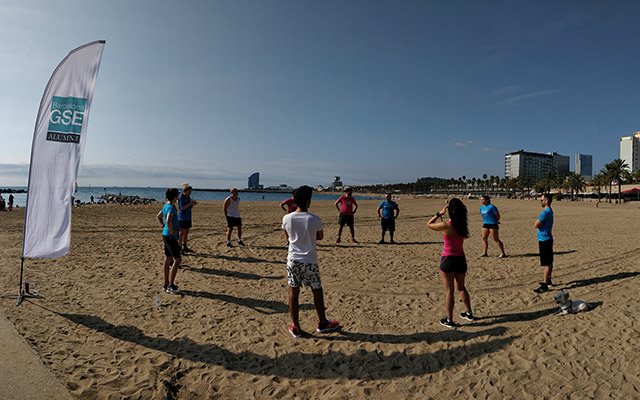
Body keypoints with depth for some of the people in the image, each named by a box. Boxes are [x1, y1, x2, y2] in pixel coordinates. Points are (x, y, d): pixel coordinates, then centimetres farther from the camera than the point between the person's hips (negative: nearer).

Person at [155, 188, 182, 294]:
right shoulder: (171, 207, -19)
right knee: (177, 260, -6)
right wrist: (171, 231, -21)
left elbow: (158, 217, 26)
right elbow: (169, 221, -34)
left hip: (166, 235, 10)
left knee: (167, 260, 14)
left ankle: (166, 284, 23)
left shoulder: (166, 206, 11)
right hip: (170, 237, -10)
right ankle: (170, 286, -3)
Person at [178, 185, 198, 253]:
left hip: (188, 218, 8)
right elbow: (182, 208, -19)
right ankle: (179, 248, 4)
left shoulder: (188, 197, 12)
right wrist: (189, 203, -21)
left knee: (186, 232, 12)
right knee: (182, 233, -3)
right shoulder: (181, 198, -12)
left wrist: (193, 204, -1)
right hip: (182, 218, -8)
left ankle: (184, 247, 20)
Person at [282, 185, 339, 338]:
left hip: (293, 259, 2)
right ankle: (322, 323, 31)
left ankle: (296, 328, 19)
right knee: (317, 291, 15)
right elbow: (320, 237, 5)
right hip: (310, 260, -2)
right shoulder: (315, 220, -13)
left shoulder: (287, 218, -6)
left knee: (293, 293, 10)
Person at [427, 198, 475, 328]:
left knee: (449, 291, 4)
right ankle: (469, 313, 36)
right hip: (461, 259, 6)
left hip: (448, 259, -6)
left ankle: (449, 320, 11)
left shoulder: (446, 226, -19)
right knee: (461, 287, 24)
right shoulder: (463, 225, -2)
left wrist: (439, 213, 3)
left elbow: (429, 224, -4)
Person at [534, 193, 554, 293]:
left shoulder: (545, 212, -20)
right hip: (547, 239, 10)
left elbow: (536, 225, -20)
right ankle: (548, 280, 30)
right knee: (549, 262, 18)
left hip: (544, 240, -10)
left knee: (546, 264, -7)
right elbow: (537, 224, 18)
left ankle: (545, 286, -5)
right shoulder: (549, 211, 13)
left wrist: (537, 222, -2)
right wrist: (538, 222, -1)